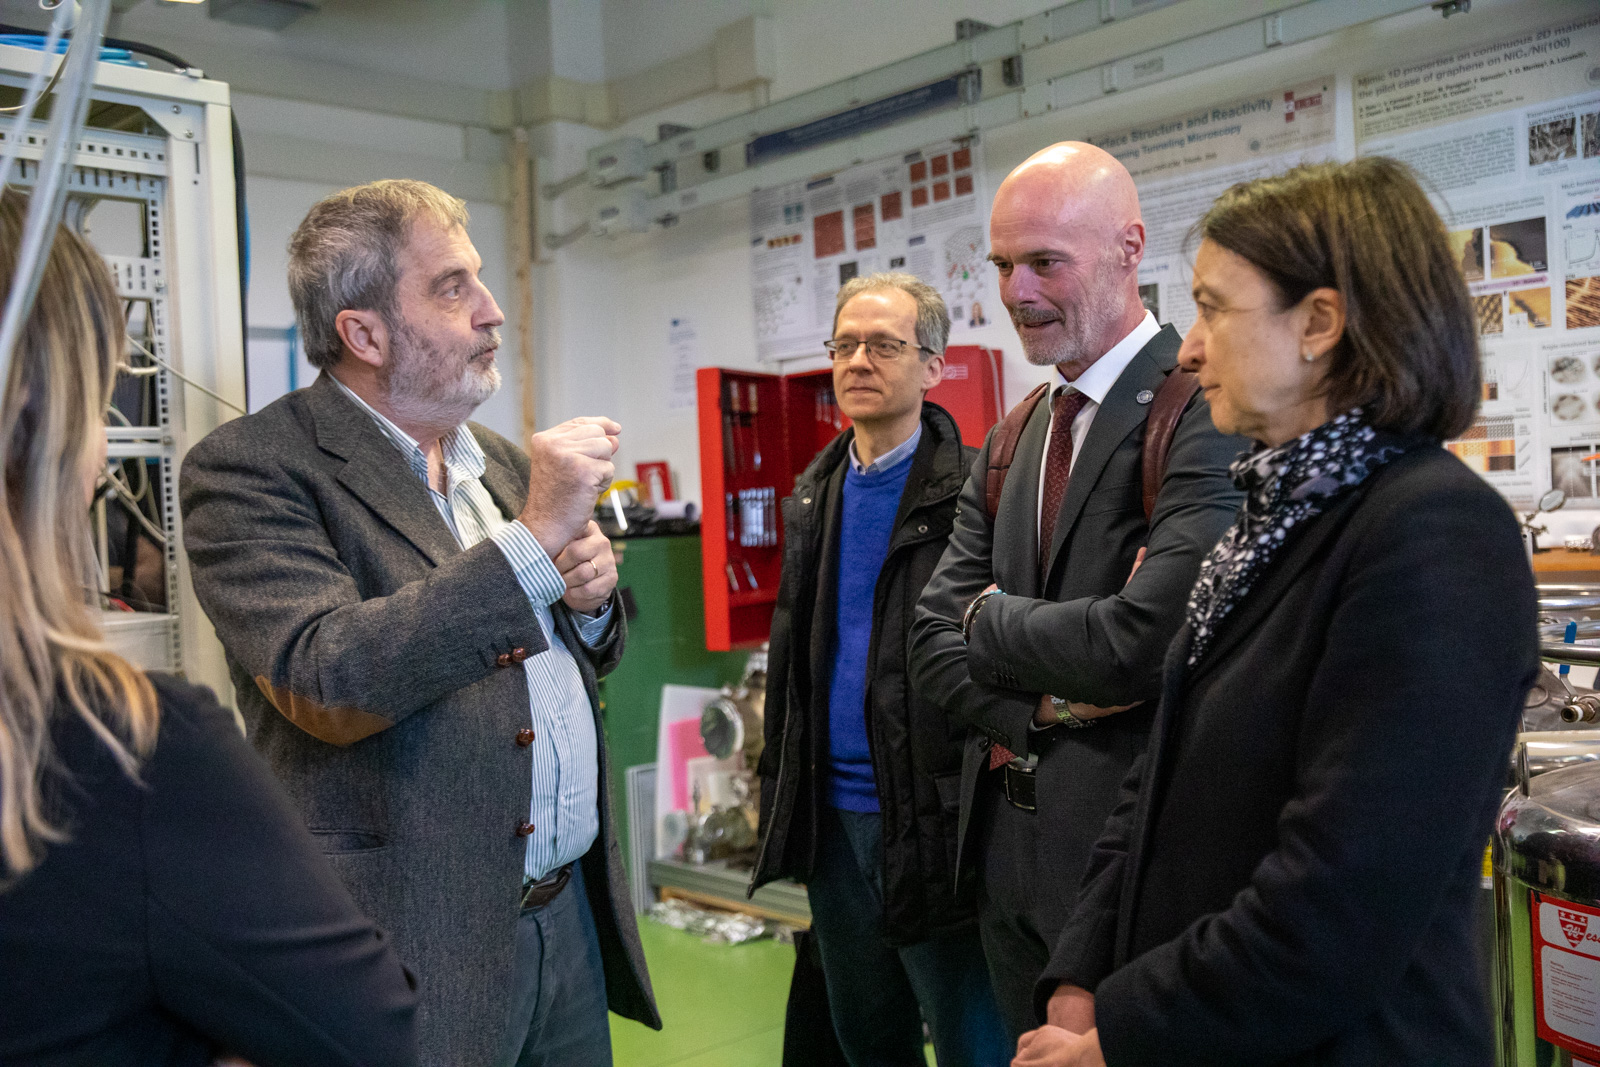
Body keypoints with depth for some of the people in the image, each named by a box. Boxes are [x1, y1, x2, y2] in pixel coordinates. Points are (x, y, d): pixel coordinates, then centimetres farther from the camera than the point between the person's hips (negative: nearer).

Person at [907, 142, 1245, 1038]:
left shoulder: (1205, 410, -16)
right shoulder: (1012, 440, 10)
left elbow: (1146, 644, -26)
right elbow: (935, 636, 8)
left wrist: (994, 615, -8)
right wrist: (1039, 712, -11)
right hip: (1011, 857, 7)